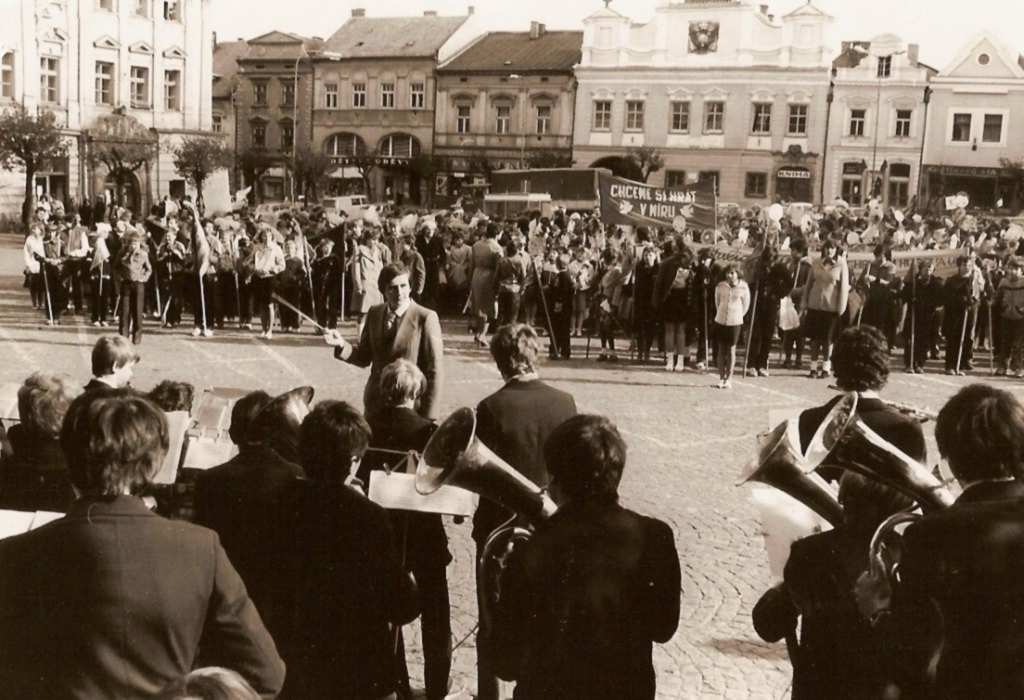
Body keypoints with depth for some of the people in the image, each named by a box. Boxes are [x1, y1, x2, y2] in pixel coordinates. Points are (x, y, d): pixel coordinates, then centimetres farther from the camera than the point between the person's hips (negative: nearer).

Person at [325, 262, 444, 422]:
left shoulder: (426, 318, -12)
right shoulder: (374, 314, 4)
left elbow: (435, 370, -11)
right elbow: (364, 358, 10)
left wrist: (428, 416, -12)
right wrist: (342, 345, -9)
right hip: (376, 404, 4)